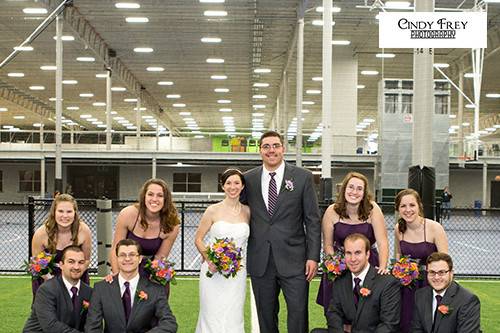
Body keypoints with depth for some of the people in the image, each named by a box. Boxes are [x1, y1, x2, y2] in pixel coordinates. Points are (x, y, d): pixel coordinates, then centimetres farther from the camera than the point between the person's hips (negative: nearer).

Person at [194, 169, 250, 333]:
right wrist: (209, 260, -13)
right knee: (213, 317, 0)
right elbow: (198, 239, 1)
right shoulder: (213, 211, -2)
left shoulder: (247, 212, 5)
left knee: (234, 318, 5)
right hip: (213, 271, -2)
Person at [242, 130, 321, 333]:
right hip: (260, 262, 2)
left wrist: (313, 257, -6)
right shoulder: (248, 179, 6)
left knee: (298, 313, -3)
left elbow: (313, 220, 0)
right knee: (266, 317, 10)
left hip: (294, 261, -2)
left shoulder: (303, 177, 1)